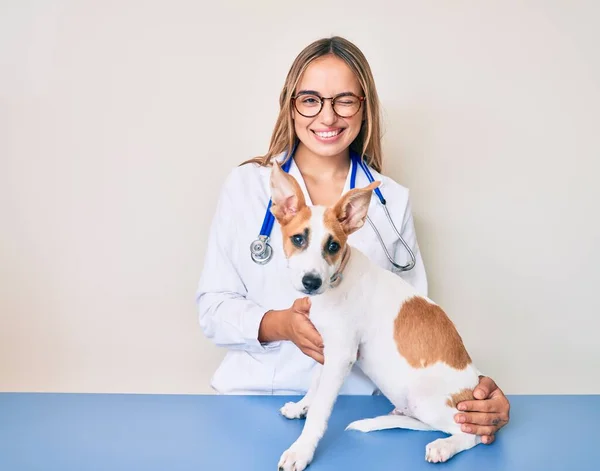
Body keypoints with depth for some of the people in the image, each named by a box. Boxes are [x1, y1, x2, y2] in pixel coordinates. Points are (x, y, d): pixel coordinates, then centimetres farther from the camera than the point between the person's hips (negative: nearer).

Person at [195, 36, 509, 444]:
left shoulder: (393, 201, 8)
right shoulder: (246, 185, 4)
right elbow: (213, 307, 4)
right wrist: (279, 325, -16)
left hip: (360, 402, 2)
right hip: (258, 393, -1)